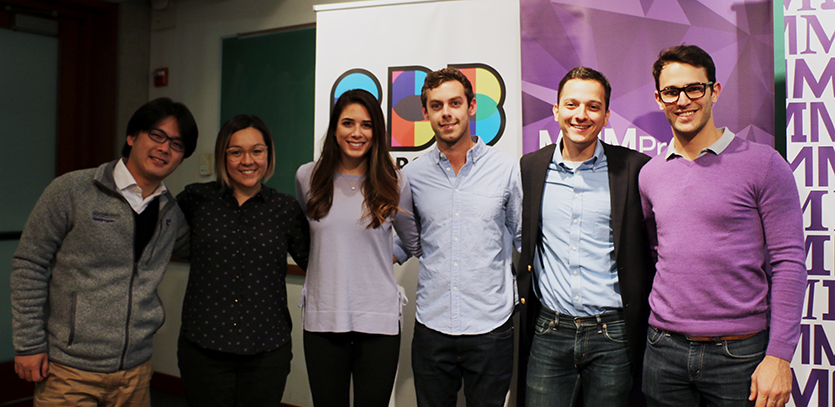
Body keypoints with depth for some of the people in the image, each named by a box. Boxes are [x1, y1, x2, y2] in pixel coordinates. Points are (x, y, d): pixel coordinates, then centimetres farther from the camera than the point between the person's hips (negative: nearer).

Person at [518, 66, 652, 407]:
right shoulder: (531, 167, 3)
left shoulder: (634, 168, -3)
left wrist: (641, 321, -3)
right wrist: (524, 298, 7)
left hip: (613, 335, -1)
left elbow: (654, 247, 0)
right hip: (549, 332, 2)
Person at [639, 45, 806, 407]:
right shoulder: (650, 175, 6)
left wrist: (779, 355, -11)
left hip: (739, 353, -3)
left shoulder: (763, 164, -6)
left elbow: (789, 262, -7)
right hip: (663, 350, 3)